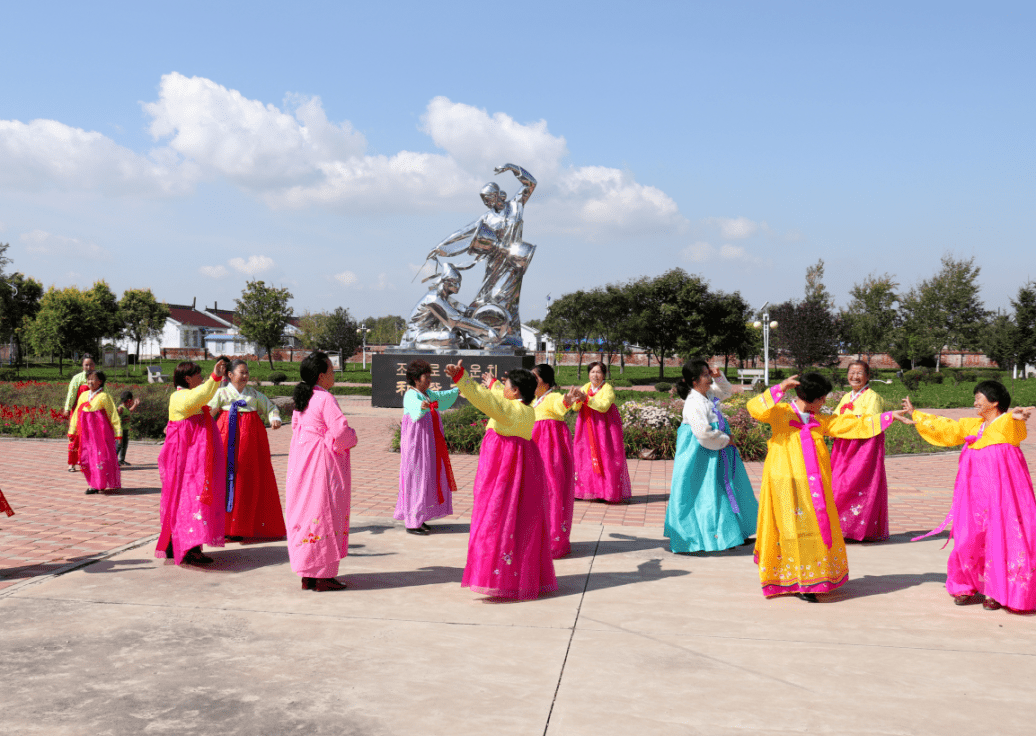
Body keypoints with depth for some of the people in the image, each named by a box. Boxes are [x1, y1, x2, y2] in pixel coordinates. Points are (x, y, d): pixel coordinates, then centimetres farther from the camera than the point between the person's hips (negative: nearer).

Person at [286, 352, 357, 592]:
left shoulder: (301, 400, 10)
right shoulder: (325, 399, -16)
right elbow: (341, 431, -24)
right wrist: (351, 437, 0)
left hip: (301, 461, 9)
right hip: (322, 463, -9)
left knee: (305, 512, 12)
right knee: (324, 513, -2)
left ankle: (307, 575, 19)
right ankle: (323, 575, 2)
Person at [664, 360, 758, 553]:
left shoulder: (708, 394, 5)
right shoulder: (693, 403, -24)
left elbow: (726, 391, 27)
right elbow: (703, 433, -30)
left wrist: (719, 377, 6)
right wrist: (725, 440, -16)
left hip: (715, 452, 10)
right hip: (700, 457, -10)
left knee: (726, 490, 17)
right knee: (703, 495, -2)